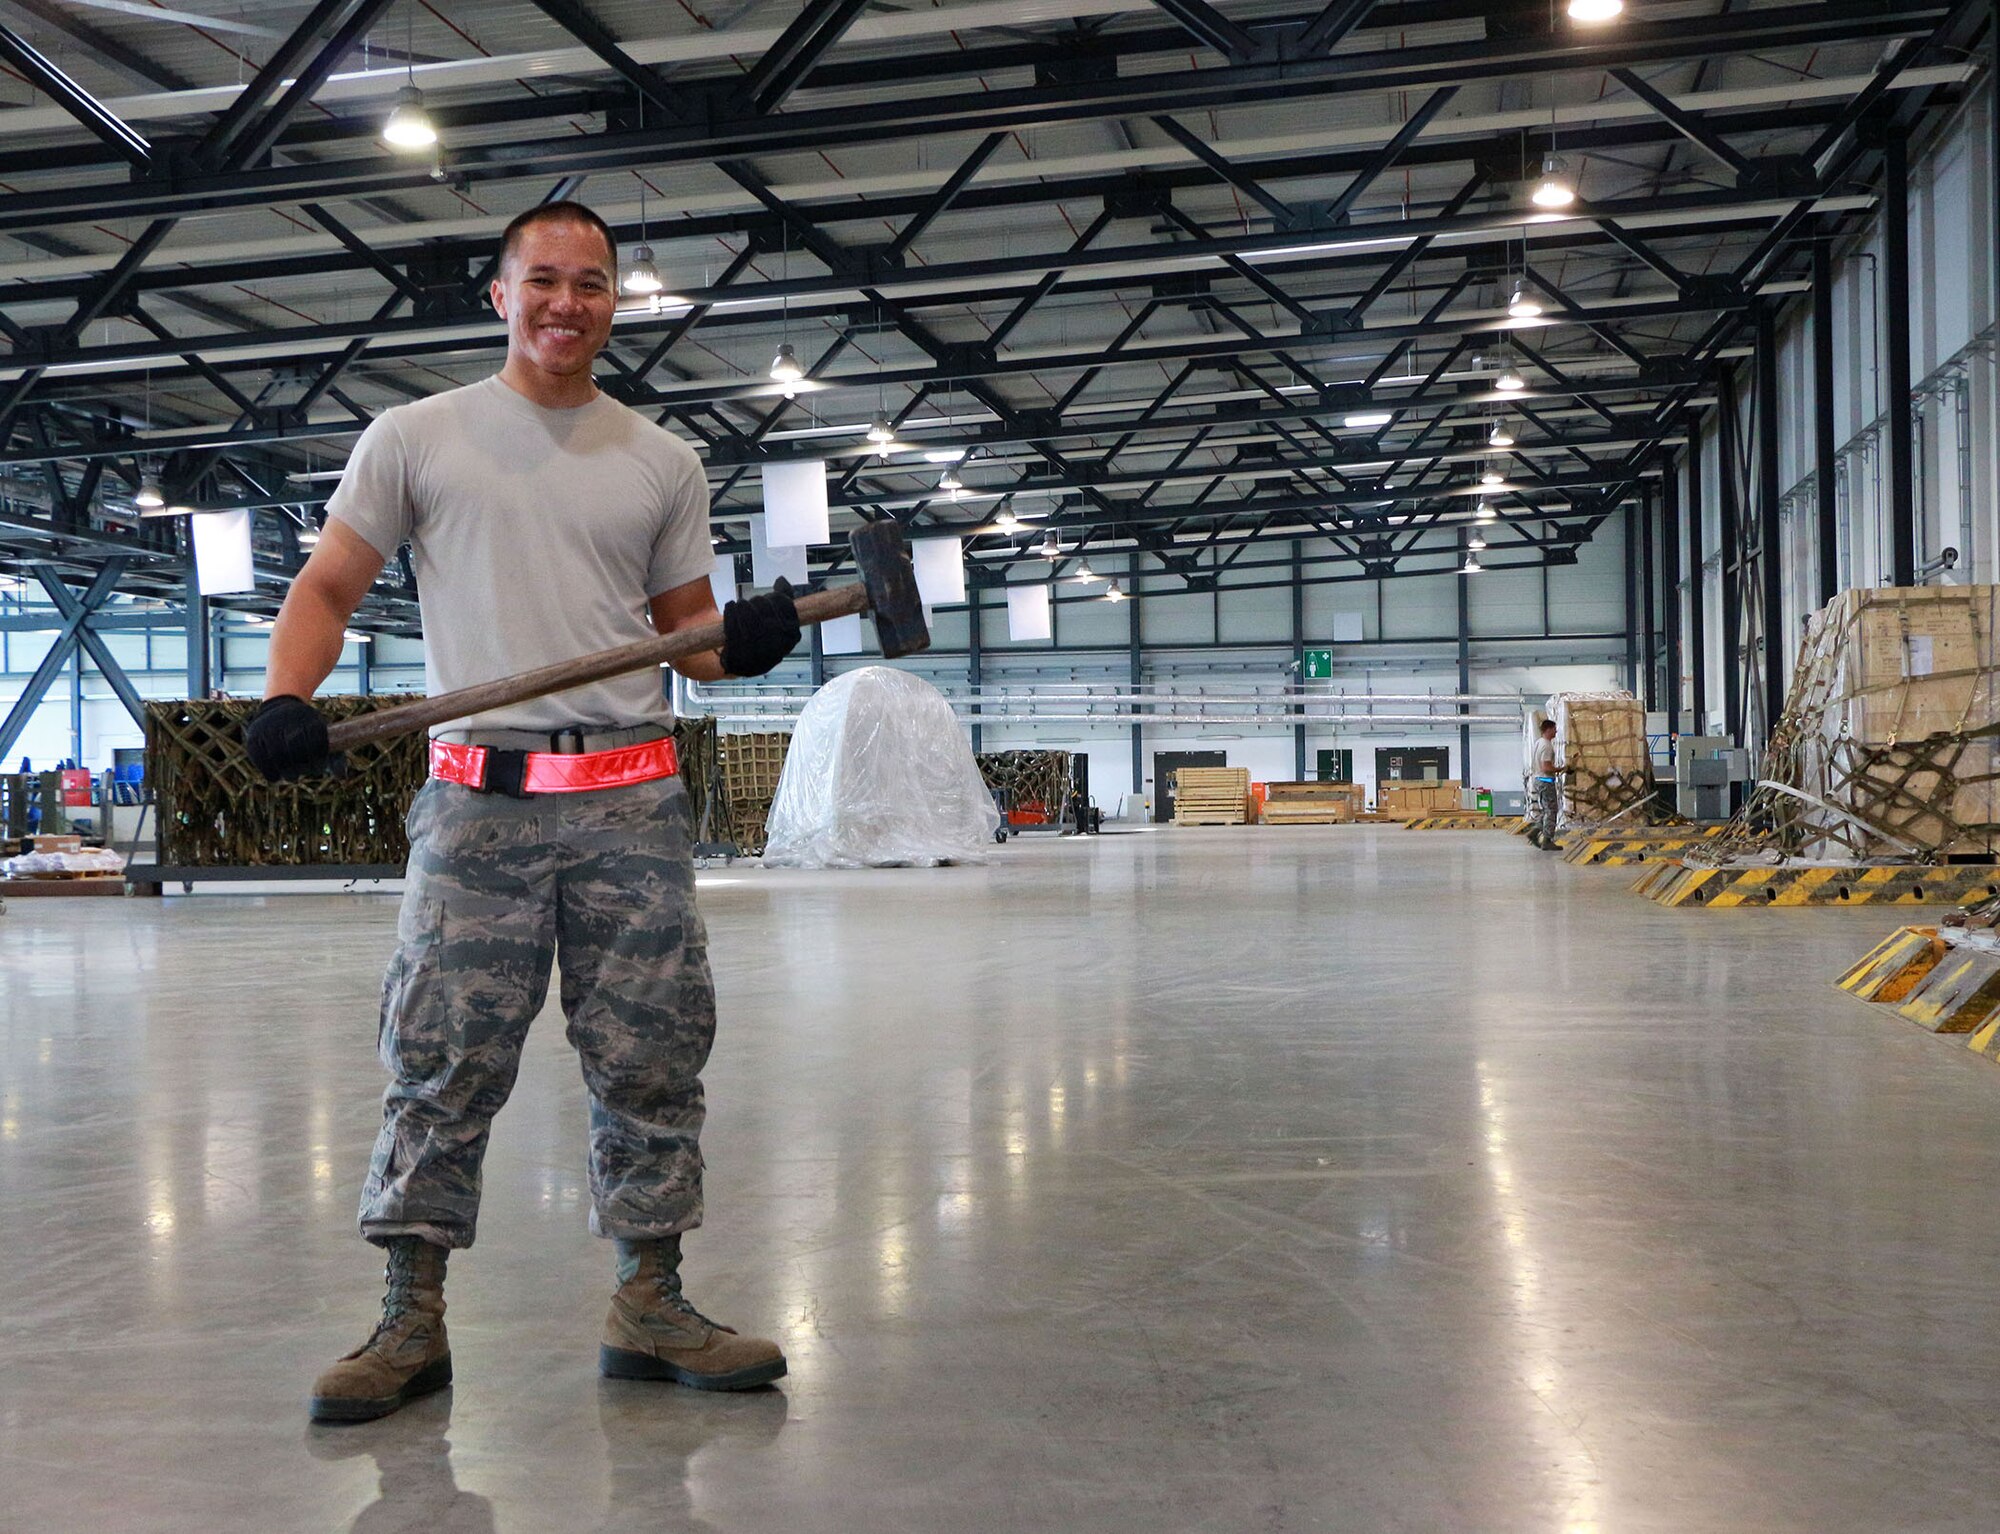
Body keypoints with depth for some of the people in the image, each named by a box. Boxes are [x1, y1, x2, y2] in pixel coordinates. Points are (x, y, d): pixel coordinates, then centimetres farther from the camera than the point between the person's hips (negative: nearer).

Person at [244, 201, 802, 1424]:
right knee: (444, 1061, -1)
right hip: (479, 797, -2)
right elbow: (330, 586, 7)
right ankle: (413, 1320, 11)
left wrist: (744, 640, -6)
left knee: (654, 1057, 5)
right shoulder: (417, 439, 7)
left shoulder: (663, 463, 13)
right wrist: (289, 697, -11)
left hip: (633, 803, 2)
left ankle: (650, 1306, 17)